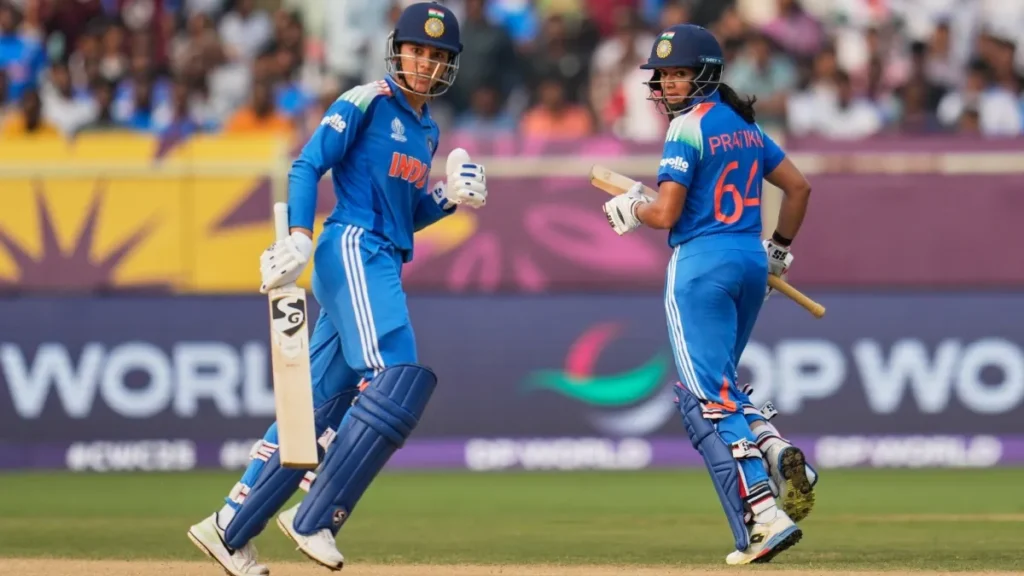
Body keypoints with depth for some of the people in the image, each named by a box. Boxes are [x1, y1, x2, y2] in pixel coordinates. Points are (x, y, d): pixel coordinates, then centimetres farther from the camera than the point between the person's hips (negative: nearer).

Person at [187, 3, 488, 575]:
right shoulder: (366, 103, -3)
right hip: (352, 251, -9)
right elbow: (307, 167, -9)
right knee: (398, 378, -23)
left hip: (384, 266, 9)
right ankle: (314, 518, -21)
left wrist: (451, 197, 5)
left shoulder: (427, 130, 21)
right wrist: (298, 236, -21)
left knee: (322, 402, 7)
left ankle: (231, 527, 12)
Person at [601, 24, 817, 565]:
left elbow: (666, 214, -16)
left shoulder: (688, 128, -10)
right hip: (751, 263, 8)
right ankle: (775, 450, -5)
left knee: (707, 399, -9)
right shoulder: (745, 124, 14)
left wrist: (630, 207, 5)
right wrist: (778, 250, 28)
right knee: (713, 384, 22)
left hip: (701, 265, -8)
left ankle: (762, 516, -22)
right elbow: (798, 186, 18)